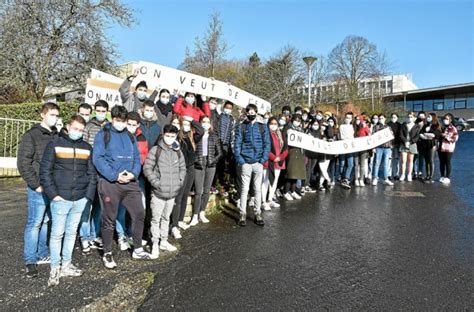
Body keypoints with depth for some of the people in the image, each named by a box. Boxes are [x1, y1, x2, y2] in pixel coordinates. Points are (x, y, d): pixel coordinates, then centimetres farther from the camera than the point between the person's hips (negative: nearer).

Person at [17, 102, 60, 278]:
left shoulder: (57, 136, 11)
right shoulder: (31, 135, -4)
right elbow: (23, 163, -7)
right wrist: (36, 184, -11)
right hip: (39, 188, -5)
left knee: (46, 222, 13)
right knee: (34, 223, 0)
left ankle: (43, 255, 24)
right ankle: (30, 261, 9)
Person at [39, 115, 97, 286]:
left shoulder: (87, 148, 9)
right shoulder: (55, 144, -2)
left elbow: (92, 174, 10)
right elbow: (45, 171, -5)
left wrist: (89, 195, 2)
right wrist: (53, 194, -11)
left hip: (80, 199, 4)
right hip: (61, 199, -4)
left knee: (72, 232, 13)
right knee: (57, 233, 2)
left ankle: (66, 266, 25)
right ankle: (54, 269, 15)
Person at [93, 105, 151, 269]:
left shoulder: (130, 136, 14)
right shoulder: (103, 134, -1)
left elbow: (137, 158, 12)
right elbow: (97, 158, -11)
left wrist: (133, 173, -7)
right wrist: (115, 176, -17)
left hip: (130, 182, 5)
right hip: (110, 183, -5)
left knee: (139, 214, 6)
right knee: (109, 219, 5)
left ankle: (138, 250, 23)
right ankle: (107, 254, 22)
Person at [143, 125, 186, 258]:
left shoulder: (178, 152, 7)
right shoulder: (155, 150, -7)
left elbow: (182, 168, 16)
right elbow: (147, 168, -8)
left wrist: (180, 182, 5)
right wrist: (155, 182, -13)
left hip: (172, 192, 5)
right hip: (158, 192, -4)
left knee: (166, 218, 17)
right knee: (156, 218, 1)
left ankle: (164, 241, 29)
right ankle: (155, 244, 13)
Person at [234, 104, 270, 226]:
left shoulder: (262, 127, 9)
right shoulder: (241, 126, 5)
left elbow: (267, 144, 5)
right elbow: (237, 144, 0)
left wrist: (263, 159, -6)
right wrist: (240, 160, -10)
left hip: (258, 162, 1)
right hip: (245, 162, -1)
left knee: (258, 189, 7)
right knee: (244, 188, 2)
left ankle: (258, 214, 15)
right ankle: (243, 214, 10)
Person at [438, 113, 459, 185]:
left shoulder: (453, 129, -3)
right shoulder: (442, 128, 13)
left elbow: (455, 139, -10)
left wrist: (447, 136, -14)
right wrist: (440, 135, 6)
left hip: (449, 149, -5)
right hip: (441, 148, 5)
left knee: (448, 163, -2)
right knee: (442, 163, 7)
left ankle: (447, 178, 4)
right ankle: (442, 177, 16)